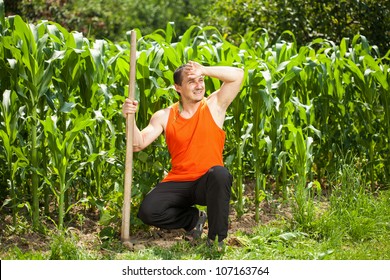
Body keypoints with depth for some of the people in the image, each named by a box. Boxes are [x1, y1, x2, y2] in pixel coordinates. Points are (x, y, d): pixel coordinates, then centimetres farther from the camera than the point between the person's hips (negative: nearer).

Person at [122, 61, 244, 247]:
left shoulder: (214, 106, 1)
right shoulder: (164, 116, 4)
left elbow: (238, 75, -9)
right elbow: (138, 144, -5)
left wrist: (204, 70, -14)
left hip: (208, 183, -2)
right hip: (178, 183, 2)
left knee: (220, 174, -38)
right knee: (147, 211, -22)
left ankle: (217, 239, -19)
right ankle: (193, 219, 8)